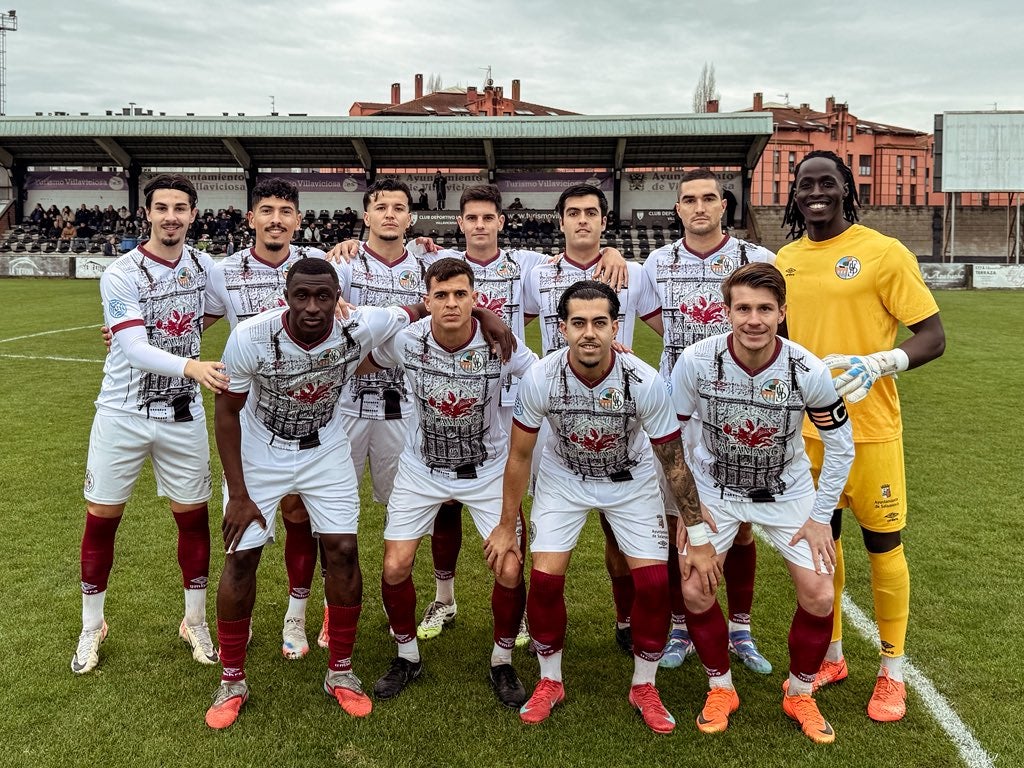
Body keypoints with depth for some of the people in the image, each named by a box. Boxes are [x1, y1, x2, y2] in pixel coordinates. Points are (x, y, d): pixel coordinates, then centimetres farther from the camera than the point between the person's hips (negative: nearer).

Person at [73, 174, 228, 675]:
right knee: (101, 519, 7)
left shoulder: (205, 267, -1)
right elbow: (134, 349, -25)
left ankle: (195, 622, 25)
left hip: (183, 414, 3)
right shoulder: (121, 275, -14)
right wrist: (190, 365, -42)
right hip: (123, 413, -3)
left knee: (193, 517, 7)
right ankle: (91, 628, 27)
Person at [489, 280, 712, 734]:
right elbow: (520, 456, -11)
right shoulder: (540, 378, -27)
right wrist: (506, 527, -4)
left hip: (632, 481, 0)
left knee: (655, 582, -9)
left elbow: (674, 463, -17)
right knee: (545, 578, -10)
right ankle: (549, 682, 15)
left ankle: (644, 687, 16)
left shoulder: (645, 382, -30)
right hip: (563, 478, 1)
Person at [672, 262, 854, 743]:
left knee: (818, 596, -7)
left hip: (787, 491, 0)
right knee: (694, 590, -9)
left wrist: (820, 517, -6)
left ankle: (800, 694, 21)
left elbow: (841, 445, -8)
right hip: (715, 489, 0)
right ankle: (720, 690, 18)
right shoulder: (696, 361, -25)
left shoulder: (808, 371, -24)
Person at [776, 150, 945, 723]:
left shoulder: (884, 253, -8)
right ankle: (830, 657, 34)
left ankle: (892, 673, 27)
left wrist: (877, 364, -24)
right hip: (805, 429, 4)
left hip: (868, 428, -4)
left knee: (883, 547, 7)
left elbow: (933, 336, -8)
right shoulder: (785, 259, 7)